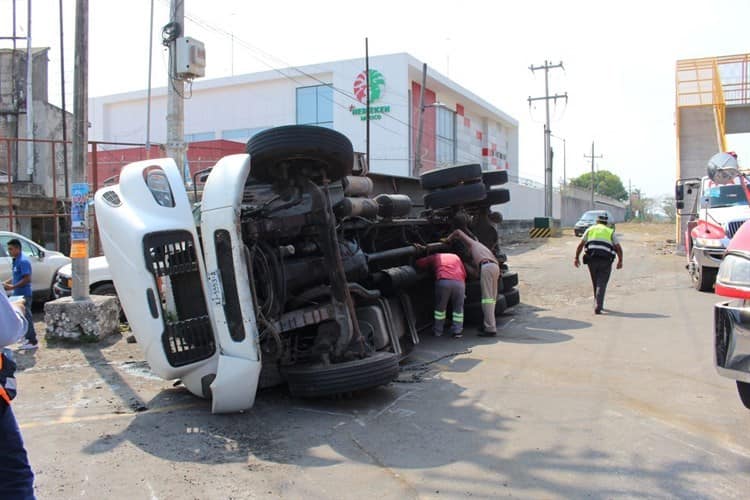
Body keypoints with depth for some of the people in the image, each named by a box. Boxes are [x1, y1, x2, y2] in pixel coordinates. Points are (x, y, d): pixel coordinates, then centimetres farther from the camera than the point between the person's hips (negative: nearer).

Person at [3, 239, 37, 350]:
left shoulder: (23, 261, -17)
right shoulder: (16, 260, 12)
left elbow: (27, 279, -22)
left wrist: (12, 287, -20)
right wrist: (7, 282, 9)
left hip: (24, 295, -10)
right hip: (19, 294, 10)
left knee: (26, 317, -5)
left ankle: (33, 341, 1)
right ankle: (29, 339, 21)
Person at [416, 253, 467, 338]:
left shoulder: (435, 257, 29)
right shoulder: (455, 257, 34)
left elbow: (419, 263, 23)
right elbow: (464, 273, 24)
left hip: (443, 281, -1)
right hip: (459, 282, 1)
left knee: (440, 307, 17)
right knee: (458, 308, 17)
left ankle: (437, 331, 25)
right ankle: (457, 331, 15)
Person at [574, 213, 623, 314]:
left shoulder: (590, 229, 16)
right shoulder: (610, 231, 14)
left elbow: (580, 245, 6)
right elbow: (618, 248, 6)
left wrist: (576, 258, 8)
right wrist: (620, 261, 14)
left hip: (591, 258, 2)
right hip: (605, 260, -1)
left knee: (596, 283, 18)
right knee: (601, 284, -1)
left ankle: (598, 304, 28)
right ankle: (598, 306, -14)